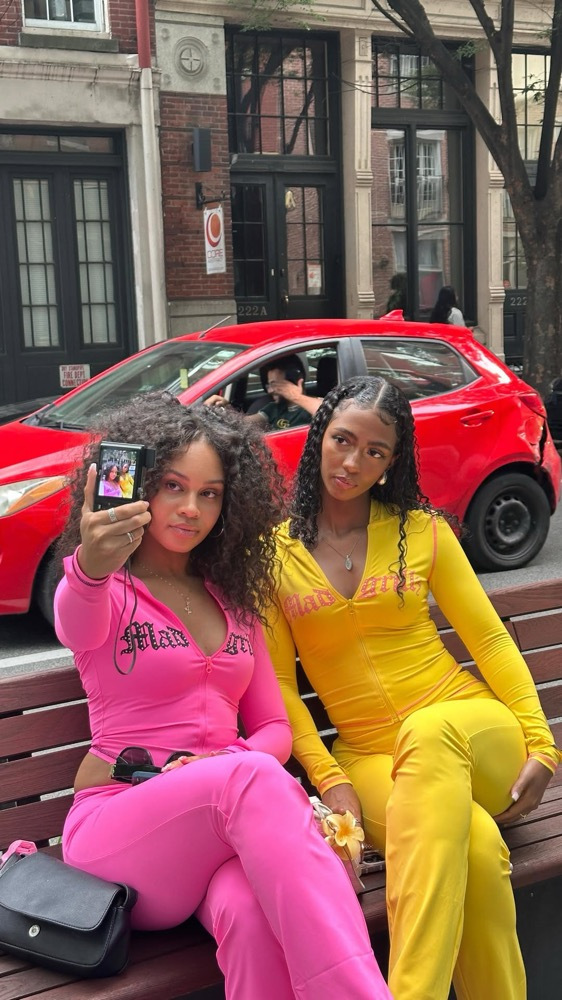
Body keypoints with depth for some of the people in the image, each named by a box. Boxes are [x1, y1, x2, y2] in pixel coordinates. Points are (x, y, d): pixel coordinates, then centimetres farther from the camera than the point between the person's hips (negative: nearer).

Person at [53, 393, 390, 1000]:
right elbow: (76, 624, -25)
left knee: (250, 911, -35)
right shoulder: (108, 592, 2)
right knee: (253, 778, -36)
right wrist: (90, 567, -50)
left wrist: (227, 762, -9)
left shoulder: (233, 601, 18)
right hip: (118, 825, -3)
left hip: (229, 811, 4)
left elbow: (274, 728, 16)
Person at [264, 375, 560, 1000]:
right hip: (364, 756, 0)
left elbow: (489, 640, 6)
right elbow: (279, 683, 3)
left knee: (427, 729, -39)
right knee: (475, 846, -35)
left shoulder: (422, 530, 7)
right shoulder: (274, 550, 4)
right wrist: (328, 779, -10)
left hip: (472, 731, 1)